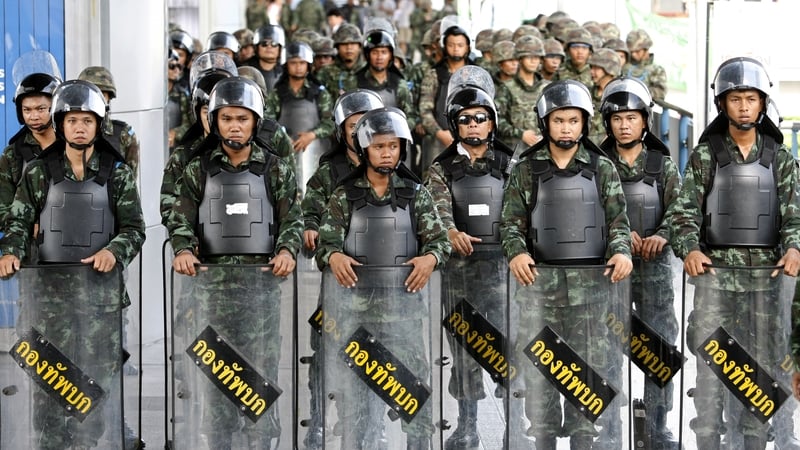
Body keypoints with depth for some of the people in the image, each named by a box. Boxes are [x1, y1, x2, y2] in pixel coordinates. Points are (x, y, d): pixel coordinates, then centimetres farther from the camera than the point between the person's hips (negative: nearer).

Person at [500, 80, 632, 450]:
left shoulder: (602, 168, 7)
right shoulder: (526, 169, 6)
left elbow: (618, 219, 5)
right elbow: (511, 220, 4)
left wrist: (621, 251, -15)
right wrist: (516, 251, -16)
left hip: (591, 282, 0)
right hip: (539, 281, 0)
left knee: (589, 367, 1)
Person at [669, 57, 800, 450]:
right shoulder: (704, 156, 3)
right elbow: (684, 209, -1)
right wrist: (689, 248, -19)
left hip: (765, 271, 2)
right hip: (715, 269, -2)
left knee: (762, 363, 6)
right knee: (709, 362, -3)